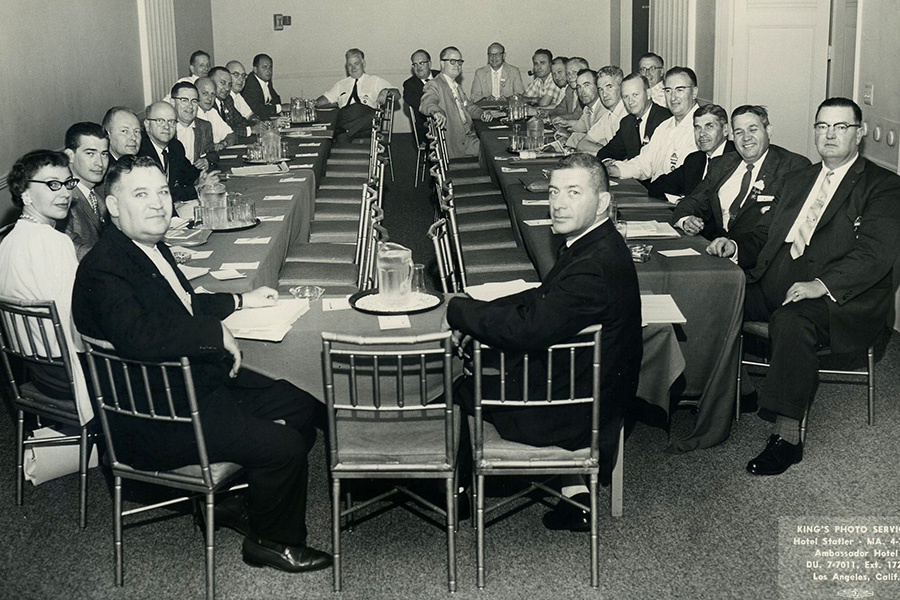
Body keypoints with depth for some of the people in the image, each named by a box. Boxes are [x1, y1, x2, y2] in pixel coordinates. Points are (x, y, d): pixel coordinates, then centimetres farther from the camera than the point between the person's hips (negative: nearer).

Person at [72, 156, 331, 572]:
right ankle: (271, 542, 9)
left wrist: (240, 301, 27)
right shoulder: (103, 269, -22)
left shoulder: (152, 246, 9)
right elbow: (138, 336, -40)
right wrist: (218, 332, -30)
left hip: (203, 379, 10)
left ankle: (237, 504, 22)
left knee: (304, 408, 9)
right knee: (283, 445, -17)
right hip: (158, 419, -10)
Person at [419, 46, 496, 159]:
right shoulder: (434, 85, -5)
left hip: (468, 136, 8)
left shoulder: (457, 87, 24)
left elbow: (468, 106, 29)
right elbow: (426, 103, -23)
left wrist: (482, 114, 6)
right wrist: (436, 111, -47)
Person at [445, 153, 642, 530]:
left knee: (454, 382, 5)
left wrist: (459, 311, -18)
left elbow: (530, 329, -32)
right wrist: (476, 316, 0)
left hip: (572, 412, -9)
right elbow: (542, 299, 12)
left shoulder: (595, 266, -29)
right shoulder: (594, 246, 3)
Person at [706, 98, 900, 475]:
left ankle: (787, 436, -32)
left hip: (841, 297, -6)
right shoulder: (796, 182, 24)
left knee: (792, 320, -37)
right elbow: (764, 235, 23)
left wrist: (821, 285, -26)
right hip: (773, 285, 6)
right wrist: (735, 246, -1)